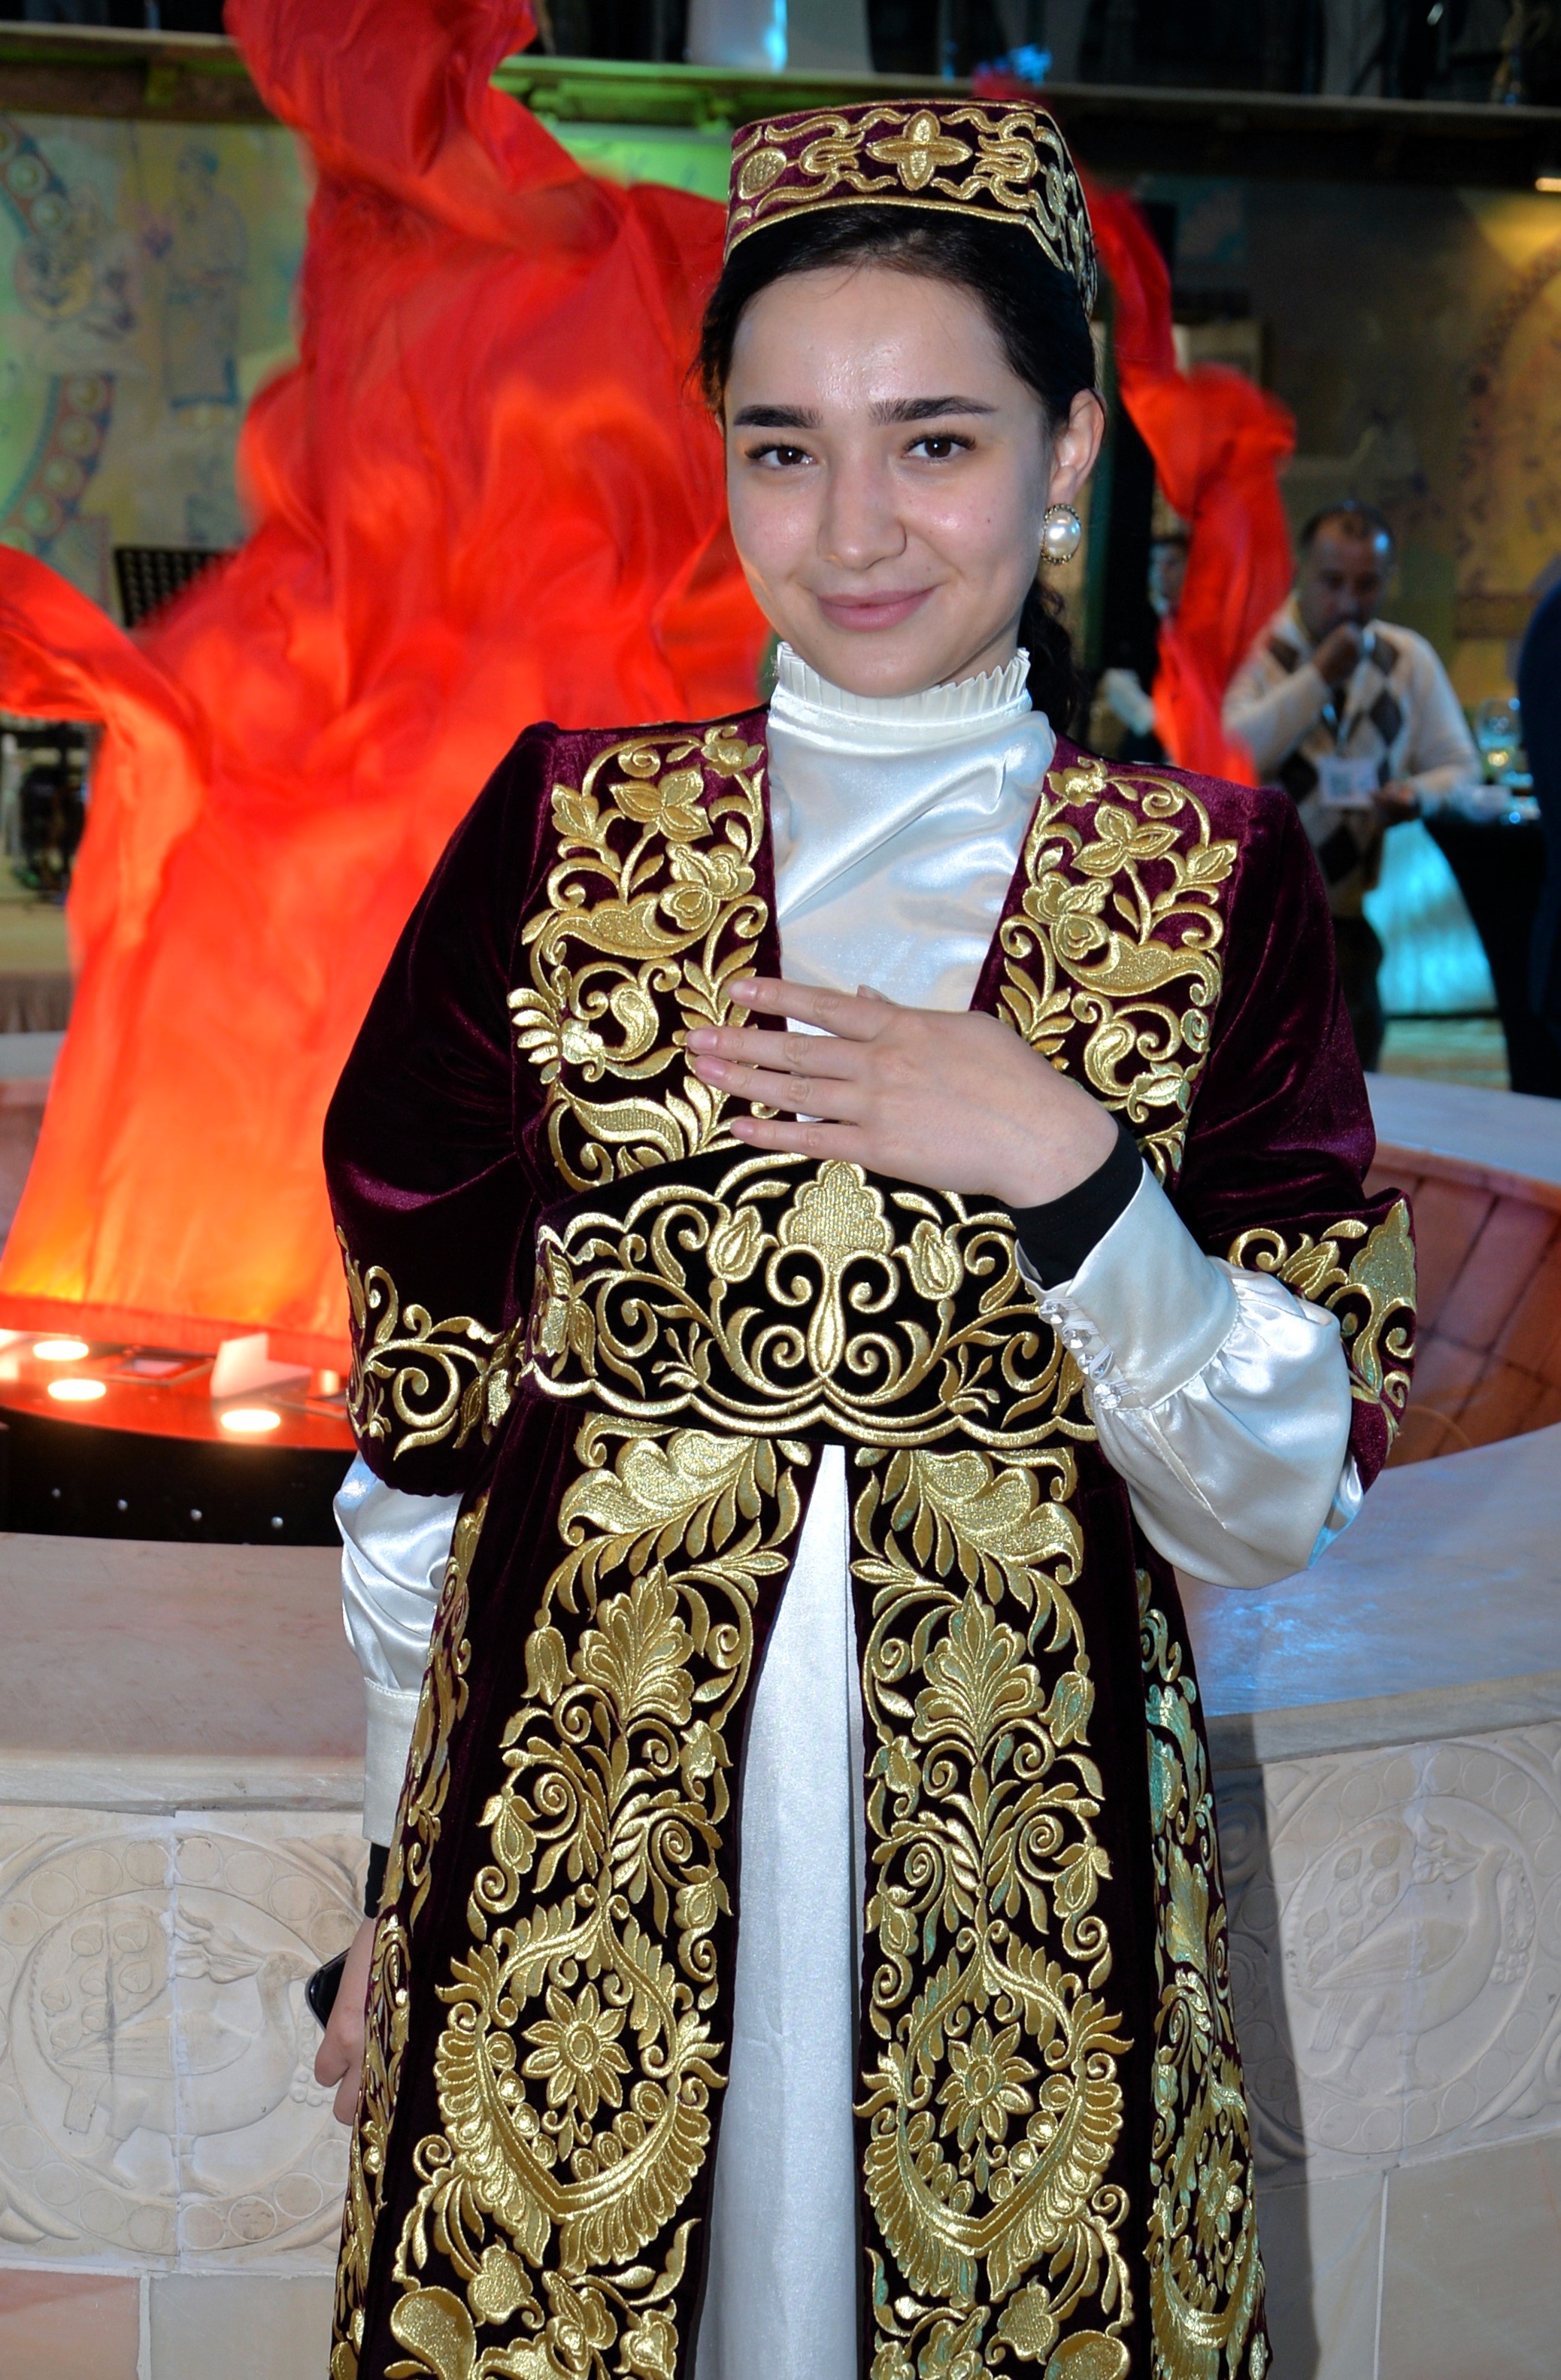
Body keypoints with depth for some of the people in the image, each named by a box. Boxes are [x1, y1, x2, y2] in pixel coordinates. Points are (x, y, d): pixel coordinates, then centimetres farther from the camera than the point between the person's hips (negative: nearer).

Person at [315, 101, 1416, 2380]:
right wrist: (403, 1880, 5)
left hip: (1020, 1873, 0)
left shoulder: (1212, 886, -3)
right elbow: (424, 1420, 3)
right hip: (572, 1845, 1)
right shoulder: (567, 829, -2)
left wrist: (1067, 1170, -19)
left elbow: (1279, 1508, -5)